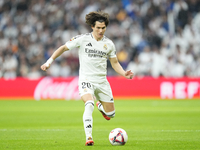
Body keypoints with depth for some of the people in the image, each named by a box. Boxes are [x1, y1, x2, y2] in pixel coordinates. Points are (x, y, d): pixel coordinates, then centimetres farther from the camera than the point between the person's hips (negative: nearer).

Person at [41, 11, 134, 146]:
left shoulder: (109, 44, 2)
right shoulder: (82, 39, -7)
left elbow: (115, 63, 12)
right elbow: (64, 48, 2)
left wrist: (124, 73, -6)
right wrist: (49, 62, -2)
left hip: (102, 81, 4)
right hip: (86, 80, -4)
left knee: (111, 114, 8)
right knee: (89, 105, -32)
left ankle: (100, 105, 44)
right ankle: (89, 137, -28)